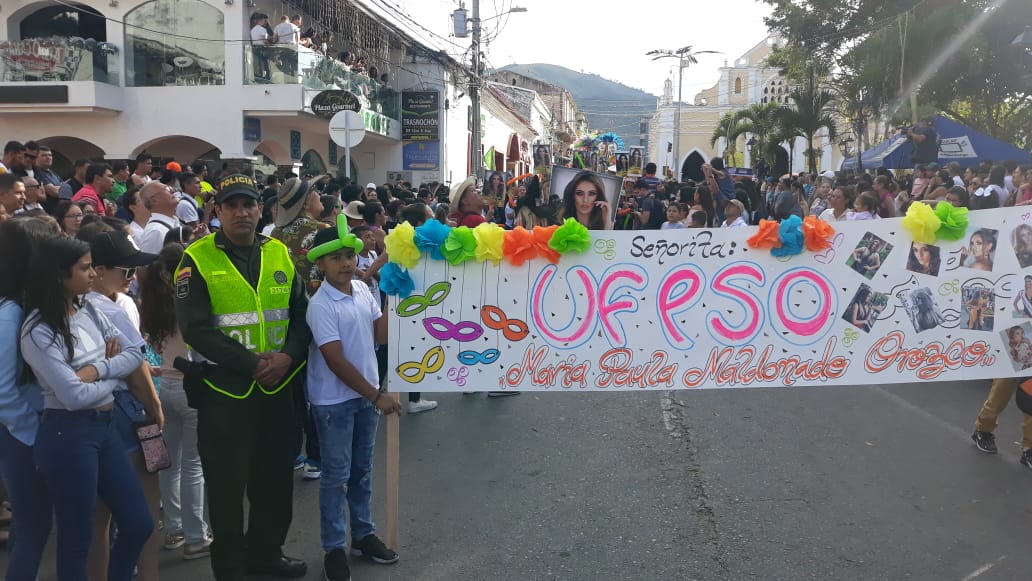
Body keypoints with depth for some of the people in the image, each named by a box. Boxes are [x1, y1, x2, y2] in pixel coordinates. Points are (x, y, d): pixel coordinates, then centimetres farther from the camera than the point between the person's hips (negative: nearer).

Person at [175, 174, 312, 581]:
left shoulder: (280, 254, 6)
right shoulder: (198, 259, -8)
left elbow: (301, 313, 7)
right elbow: (196, 328, -15)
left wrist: (289, 355, -12)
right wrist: (251, 363, -19)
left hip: (277, 388, 4)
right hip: (223, 390, -4)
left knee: (276, 479, 15)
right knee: (227, 486, 7)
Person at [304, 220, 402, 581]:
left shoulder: (363, 290, 0)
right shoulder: (321, 306, -19)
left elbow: (381, 336, 3)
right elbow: (336, 361, -20)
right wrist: (377, 396, -17)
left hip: (365, 393, 6)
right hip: (334, 400, -6)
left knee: (362, 469, 17)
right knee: (337, 474, 4)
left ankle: (364, 534, 31)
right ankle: (334, 548, 17)